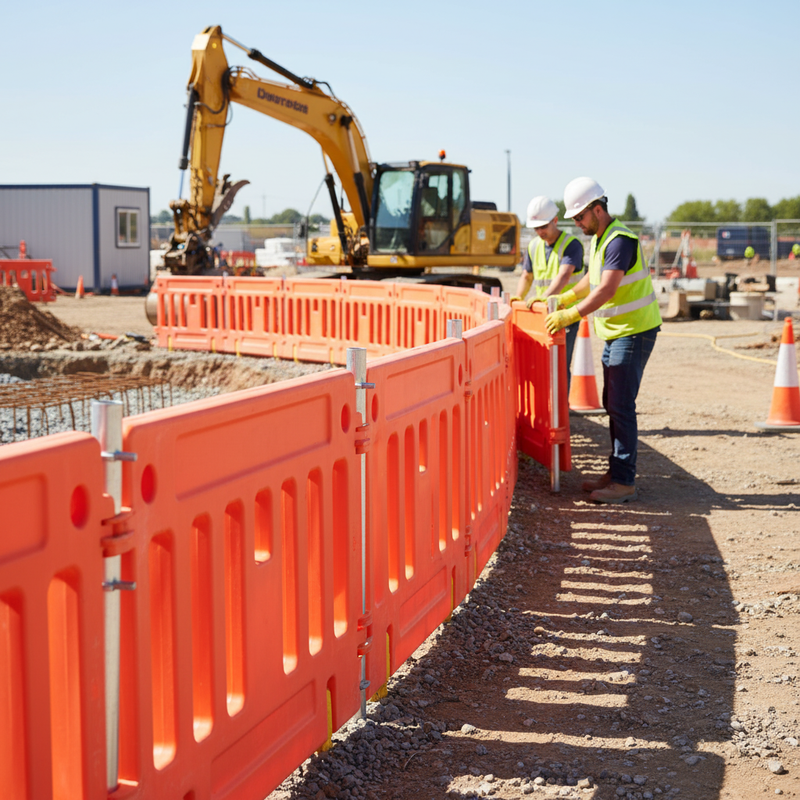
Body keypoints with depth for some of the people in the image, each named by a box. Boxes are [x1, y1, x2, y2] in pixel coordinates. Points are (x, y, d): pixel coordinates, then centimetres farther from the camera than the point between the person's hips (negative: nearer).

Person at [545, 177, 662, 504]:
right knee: (612, 403, 13)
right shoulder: (598, 238, 11)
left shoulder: (620, 240, -21)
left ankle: (624, 482, -7)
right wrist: (565, 298, 17)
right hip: (616, 331, 10)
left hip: (634, 330, -10)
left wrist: (569, 316, -30)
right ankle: (616, 473, 21)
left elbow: (607, 289, -29)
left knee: (621, 406, -10)